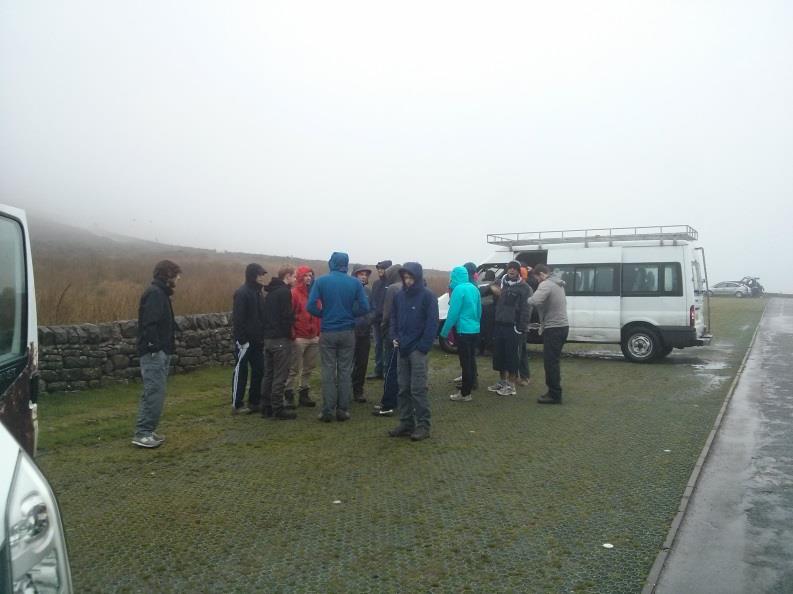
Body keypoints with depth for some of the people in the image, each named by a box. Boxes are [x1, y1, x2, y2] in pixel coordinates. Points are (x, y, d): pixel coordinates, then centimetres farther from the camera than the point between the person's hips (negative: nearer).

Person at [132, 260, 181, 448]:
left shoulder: (160, 293, 16)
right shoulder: (154, 293, -15)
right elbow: (149, 323, -24)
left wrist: (169, 340, 11)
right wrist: (155, 346, -25)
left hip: (160, 352, 11)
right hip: (154, 353, -11)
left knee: (153, 393, 14)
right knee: (155, 393, -8)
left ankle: (146, 431, 21)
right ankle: (142, 434, -2)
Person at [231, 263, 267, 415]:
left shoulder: (258, 292, 13)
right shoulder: (242, 293, -13)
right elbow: (238, 318, -18)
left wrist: (263, 336, 10)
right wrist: (241, 339, -21)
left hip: (257, 340, 8)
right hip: (245, 340, -8)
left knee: (258, 370, 11)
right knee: (241, 371, -1)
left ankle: (255, 401, 20)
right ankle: (236, 405, 7)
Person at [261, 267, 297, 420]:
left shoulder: (271, 291, 15)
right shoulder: (285, 292, -12)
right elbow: (287, 316, -17)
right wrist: (289, 333, -2)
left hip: (268, 338, 9)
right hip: (281, 339, -9)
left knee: (268, 374, 12)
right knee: (280, 376, -4)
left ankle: (266, 407, 17)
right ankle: (278, 410, -1)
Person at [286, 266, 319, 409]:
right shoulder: (294, 293, -6)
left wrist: (319, 333, 10)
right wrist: (292, 335, -13)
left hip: (314, 338, 6)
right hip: (299, 338, -6)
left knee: (308, 368, 11)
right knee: (294, 369, 0)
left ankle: (304, 394, 21)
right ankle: (289, 395, 8)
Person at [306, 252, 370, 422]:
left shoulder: (321, 281, -5)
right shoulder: (355, 283, -2)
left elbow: (311, 306, -11)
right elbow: (364, 308, -6)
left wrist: (324, 314, 7)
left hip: (327, 332, 0)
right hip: (347, 332, 1)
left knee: (328, 372, 5)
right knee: (345, 371, 7)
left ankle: (327, 411, 7)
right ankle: (342, 410, 11)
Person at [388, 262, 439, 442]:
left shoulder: (427, 296, -8)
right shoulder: (399, 296, 8)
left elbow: (432, 323, -10)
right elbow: (394, 317, 17)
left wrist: (423, 347, -14)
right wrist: (395, 337, 2)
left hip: (417, 350, -6)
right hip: (402, 349, 6)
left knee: (418, 389, -4)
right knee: (403, 389, 10)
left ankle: (423, 425, 4)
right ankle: (406, 423, 19)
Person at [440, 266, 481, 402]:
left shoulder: (458, 289, -15)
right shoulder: (474, 288, 9)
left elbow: (453, 313, -17)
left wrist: (445, 331, -8)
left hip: (464, 331, -8)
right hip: (475, 330, 8)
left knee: (465, 362, -3)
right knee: (471, 361, 15)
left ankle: (465, 393, 3)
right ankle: (467, 387, 26)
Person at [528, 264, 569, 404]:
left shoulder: (546, 284, -14)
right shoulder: (558, 284, 17)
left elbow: (535, 301, -32)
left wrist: (525, 300, -10)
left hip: (553, 328, -10)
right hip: (562, 325, 10)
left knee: (550, 361, -5)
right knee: (553, 360, 16)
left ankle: (554, 395, -2)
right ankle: (554, 391, 22)